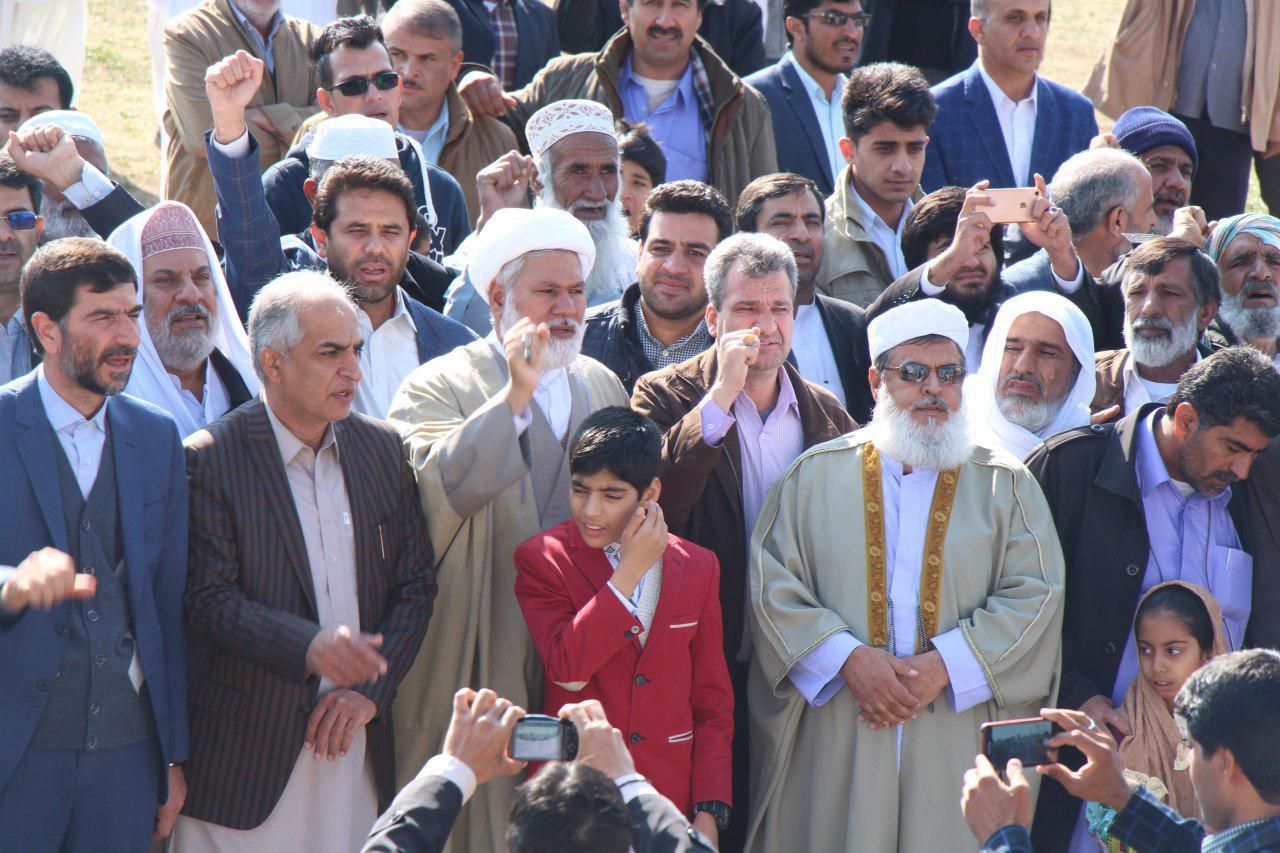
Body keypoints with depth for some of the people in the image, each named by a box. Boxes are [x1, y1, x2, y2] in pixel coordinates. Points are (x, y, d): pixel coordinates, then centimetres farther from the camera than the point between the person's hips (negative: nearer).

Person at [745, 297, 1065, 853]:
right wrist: (848, 658, -13)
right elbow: (772, 584, 2)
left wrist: (946, 665, -13)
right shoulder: (818, 475, 9)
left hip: (959, 744, 0)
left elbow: (1034, 596, 0)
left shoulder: (1006, 486, 10)